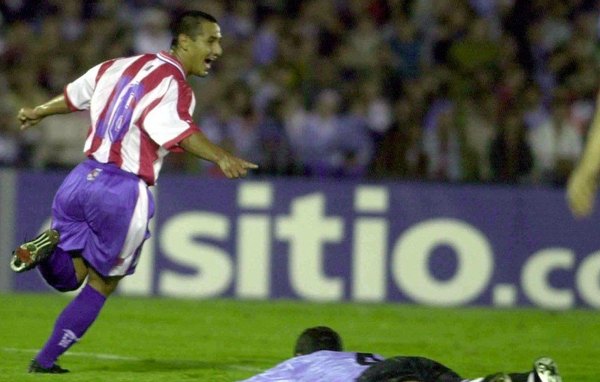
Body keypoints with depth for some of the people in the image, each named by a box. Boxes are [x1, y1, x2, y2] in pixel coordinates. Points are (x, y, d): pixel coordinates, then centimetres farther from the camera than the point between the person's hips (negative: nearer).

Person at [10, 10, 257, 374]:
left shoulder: (122, 66, 14)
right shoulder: (173, 83, -11)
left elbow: (74, 95, 30)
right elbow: (179, 132, -31)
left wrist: (39, 112, 49)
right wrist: (221, 157, -46)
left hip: (83, 178, 6)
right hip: (122, 191, -6)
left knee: (69, 275, 18)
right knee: (103, 283, 12)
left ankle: (52, 241, -14)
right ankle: (46, 361, 11)